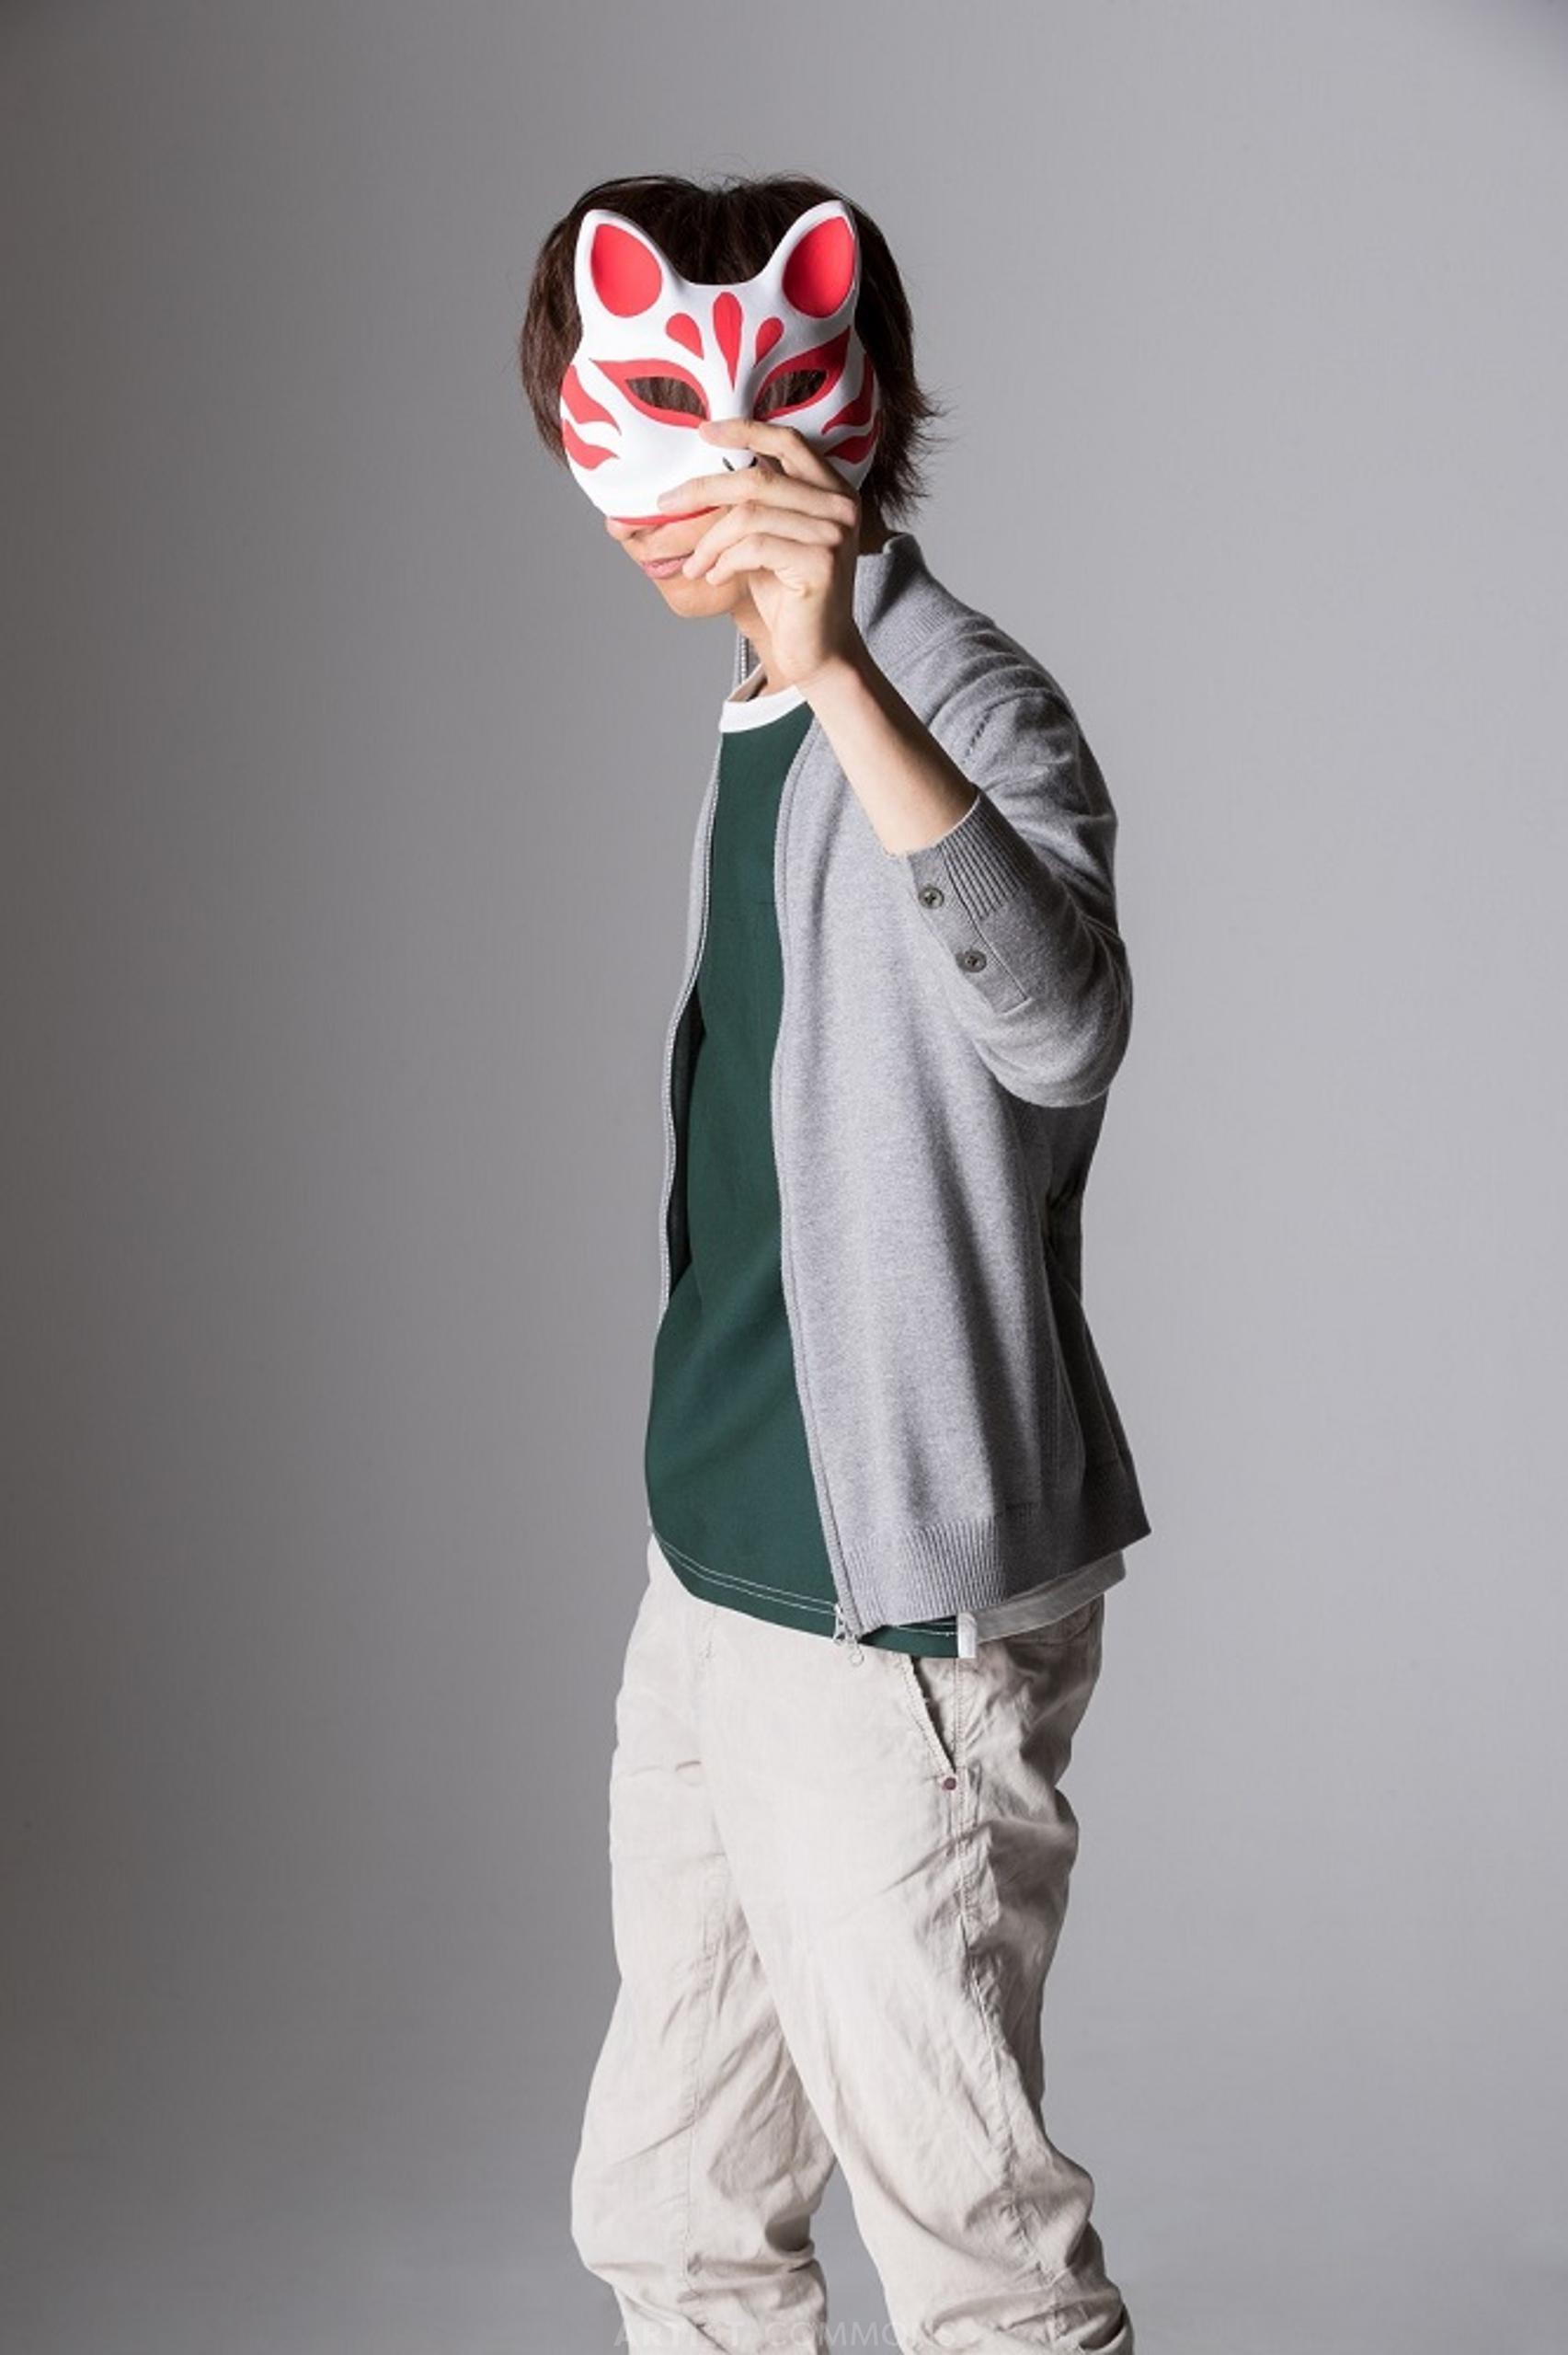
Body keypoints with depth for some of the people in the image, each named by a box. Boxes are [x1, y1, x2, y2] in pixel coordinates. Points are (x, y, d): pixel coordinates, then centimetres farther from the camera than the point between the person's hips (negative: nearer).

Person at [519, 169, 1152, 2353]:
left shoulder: (958, 699, -16)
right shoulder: (758, 719, 12)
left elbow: (1057, 1027, -38)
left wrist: (841, 675, -46)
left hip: (903, 1616, -9)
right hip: (720, 1590, 9)